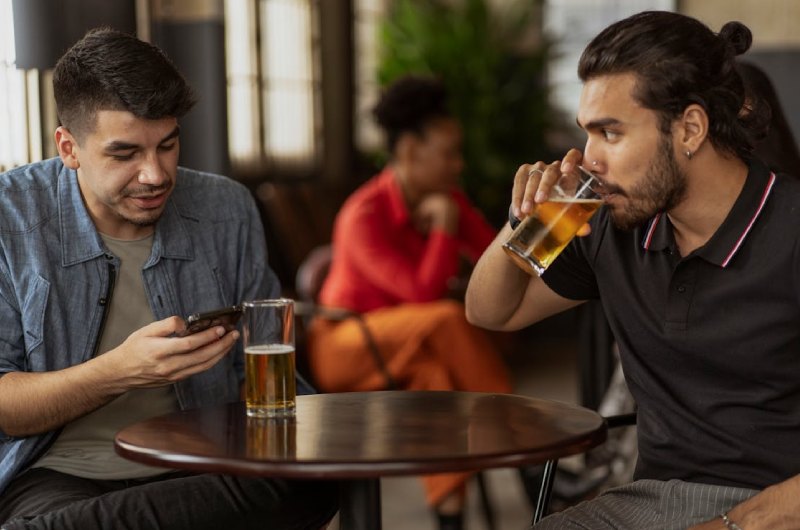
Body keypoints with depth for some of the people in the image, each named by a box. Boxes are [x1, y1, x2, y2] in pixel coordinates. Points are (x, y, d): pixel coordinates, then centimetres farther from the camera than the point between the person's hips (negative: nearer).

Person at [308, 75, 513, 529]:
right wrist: (445, 226, -22)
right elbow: (424, 295, -30)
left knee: (433, 369, -32)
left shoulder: (447, 199, -1)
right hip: (344, 349, -6)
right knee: (447, 319, -33)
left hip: (416, 349, 6)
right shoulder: (364, 216, -22)